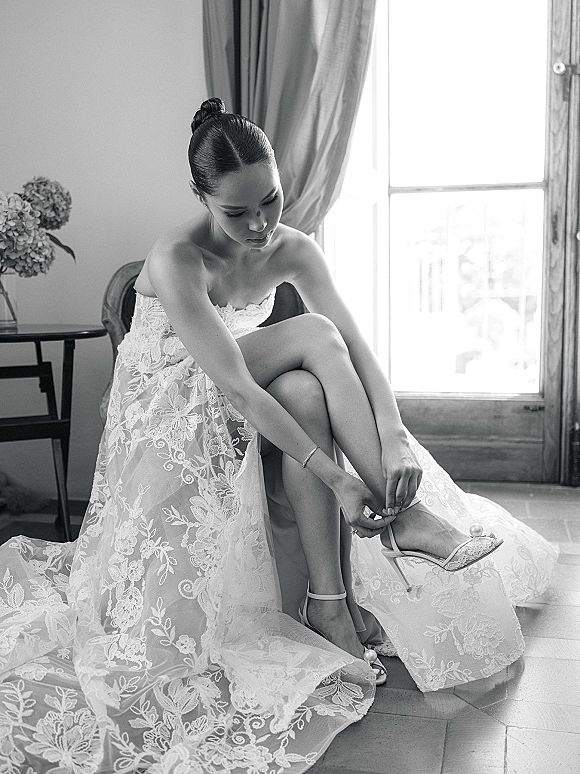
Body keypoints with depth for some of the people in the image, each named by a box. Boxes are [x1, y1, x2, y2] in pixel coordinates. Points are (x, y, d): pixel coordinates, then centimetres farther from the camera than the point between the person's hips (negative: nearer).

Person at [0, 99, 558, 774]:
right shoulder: (178, 261, -26)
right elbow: (235, 388, -34)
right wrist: (335, 476, -37)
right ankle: (401, 519, -25)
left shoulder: (290, 250, -8)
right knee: (314, 335, -26)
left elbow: (356, 348, -15)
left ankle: (327, 596, -24)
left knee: (305, 394, -29)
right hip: (170, 408, -5)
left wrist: (394, 438, -33)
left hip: (244, 412, 6)